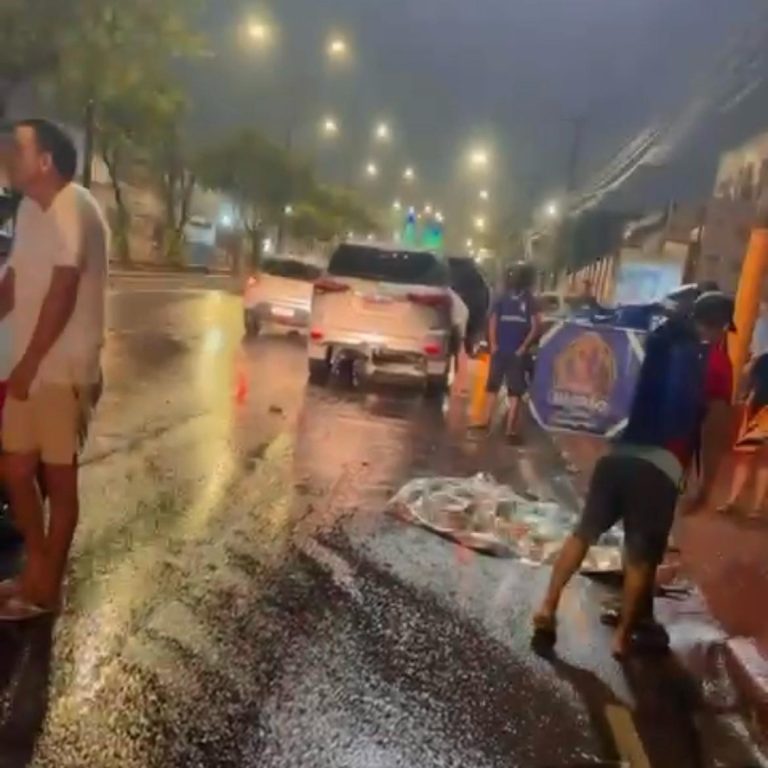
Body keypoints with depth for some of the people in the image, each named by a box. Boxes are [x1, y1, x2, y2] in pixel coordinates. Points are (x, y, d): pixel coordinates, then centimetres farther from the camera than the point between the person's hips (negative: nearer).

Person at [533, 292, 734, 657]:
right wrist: (706, 485, 4)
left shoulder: (662, 339, 15)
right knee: (641, 555, 6)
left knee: (584, 532, 10)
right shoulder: (717, 362, 2)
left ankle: (548, 606, 8)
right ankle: (623, 635, 12)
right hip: (662, 467, -4)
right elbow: (714, 428, -3)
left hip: (621, 454, 4)